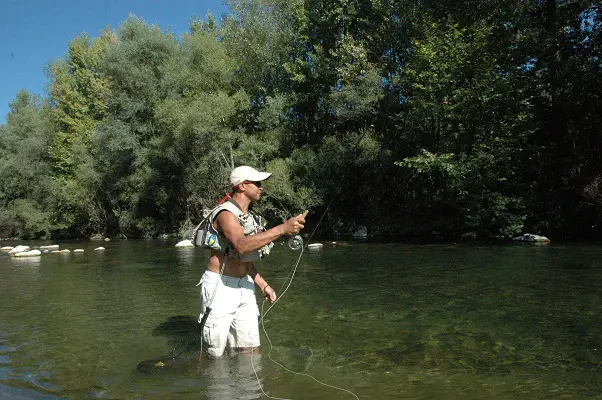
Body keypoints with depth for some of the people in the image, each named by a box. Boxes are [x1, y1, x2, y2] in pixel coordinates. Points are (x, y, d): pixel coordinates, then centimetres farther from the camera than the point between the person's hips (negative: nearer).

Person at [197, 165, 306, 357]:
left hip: (244, 287, 8)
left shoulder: (249, 218, 14)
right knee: (214, 353, 3)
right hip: (220, 286, -8)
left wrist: (263, 285, 14)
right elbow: (242, 245, -35)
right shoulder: (226, 213, -15)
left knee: (251, 350, 7)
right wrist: (282, 229, -39)